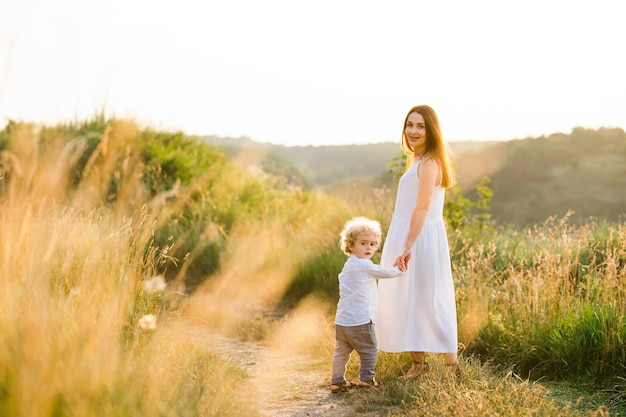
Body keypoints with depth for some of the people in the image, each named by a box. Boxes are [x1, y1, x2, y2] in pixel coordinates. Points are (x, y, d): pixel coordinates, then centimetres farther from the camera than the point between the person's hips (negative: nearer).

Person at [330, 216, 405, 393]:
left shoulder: (347, 266, 16)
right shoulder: (365, 266, -10)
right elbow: (386, 272, -1)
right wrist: (399, 269, 18)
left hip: (341, 321, 8)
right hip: (360, 321, -8)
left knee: (341, 352, 14)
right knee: (369, 350, 8)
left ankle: (337, 381, 16)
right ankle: (366, 379, 10)